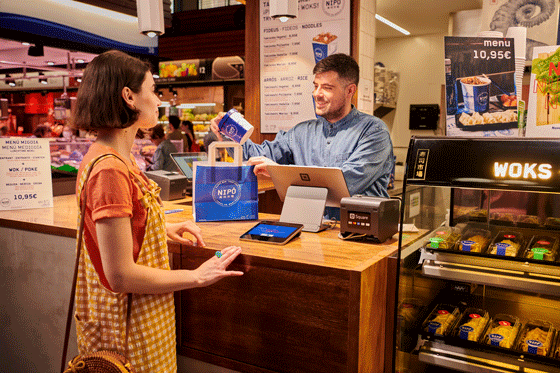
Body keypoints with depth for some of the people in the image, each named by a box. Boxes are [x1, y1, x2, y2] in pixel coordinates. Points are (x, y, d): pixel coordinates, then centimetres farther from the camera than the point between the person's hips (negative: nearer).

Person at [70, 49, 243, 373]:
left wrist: (162, 228, 6)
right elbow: (121, 276, -26)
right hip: (128, 321, -9)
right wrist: (197, 276, -17)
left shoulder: (110, 156, 3)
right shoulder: (109, 170, -27)